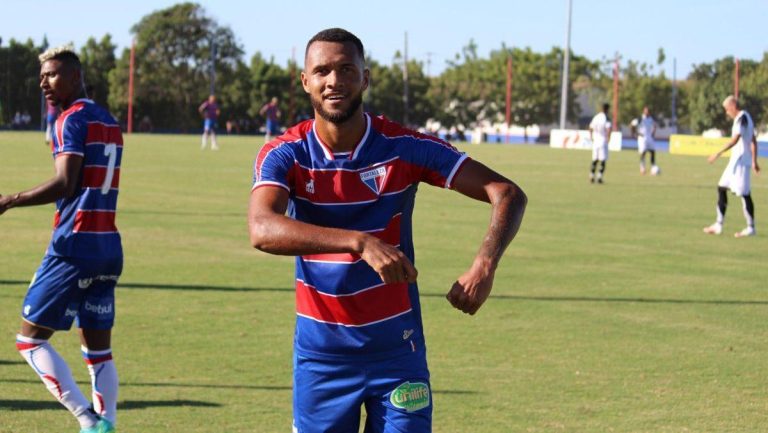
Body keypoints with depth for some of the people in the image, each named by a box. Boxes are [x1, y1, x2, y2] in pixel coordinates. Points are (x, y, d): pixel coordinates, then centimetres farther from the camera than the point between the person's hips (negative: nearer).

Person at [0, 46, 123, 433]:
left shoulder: (72, 119, -8)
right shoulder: (109, 122, 17)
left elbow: (64, 185, -19)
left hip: (75, 244, -8)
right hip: (109, 245, 8)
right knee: (99, 349, 10)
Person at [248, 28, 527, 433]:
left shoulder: (404, 147, -8)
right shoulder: (286, 154, -9)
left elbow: (508, 194, -10)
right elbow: (261, 229, -29)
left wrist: (484, 267, -30)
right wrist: (361, 243, -41)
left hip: (397, 352, 0)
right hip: (320, 354, 1)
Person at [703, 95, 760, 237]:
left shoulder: (742, 118, -14)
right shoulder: (745, 118, 16)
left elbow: (735, 139, -24)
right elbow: (753, 141, 21)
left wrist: (719, 153, -26)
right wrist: (754, 161, 25)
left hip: (741, 161, -10)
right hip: (736, 160, 10)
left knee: (744, 193, -5)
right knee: (722, 187, 10)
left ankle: (751, 228, 1)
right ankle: (718, 225, 11)